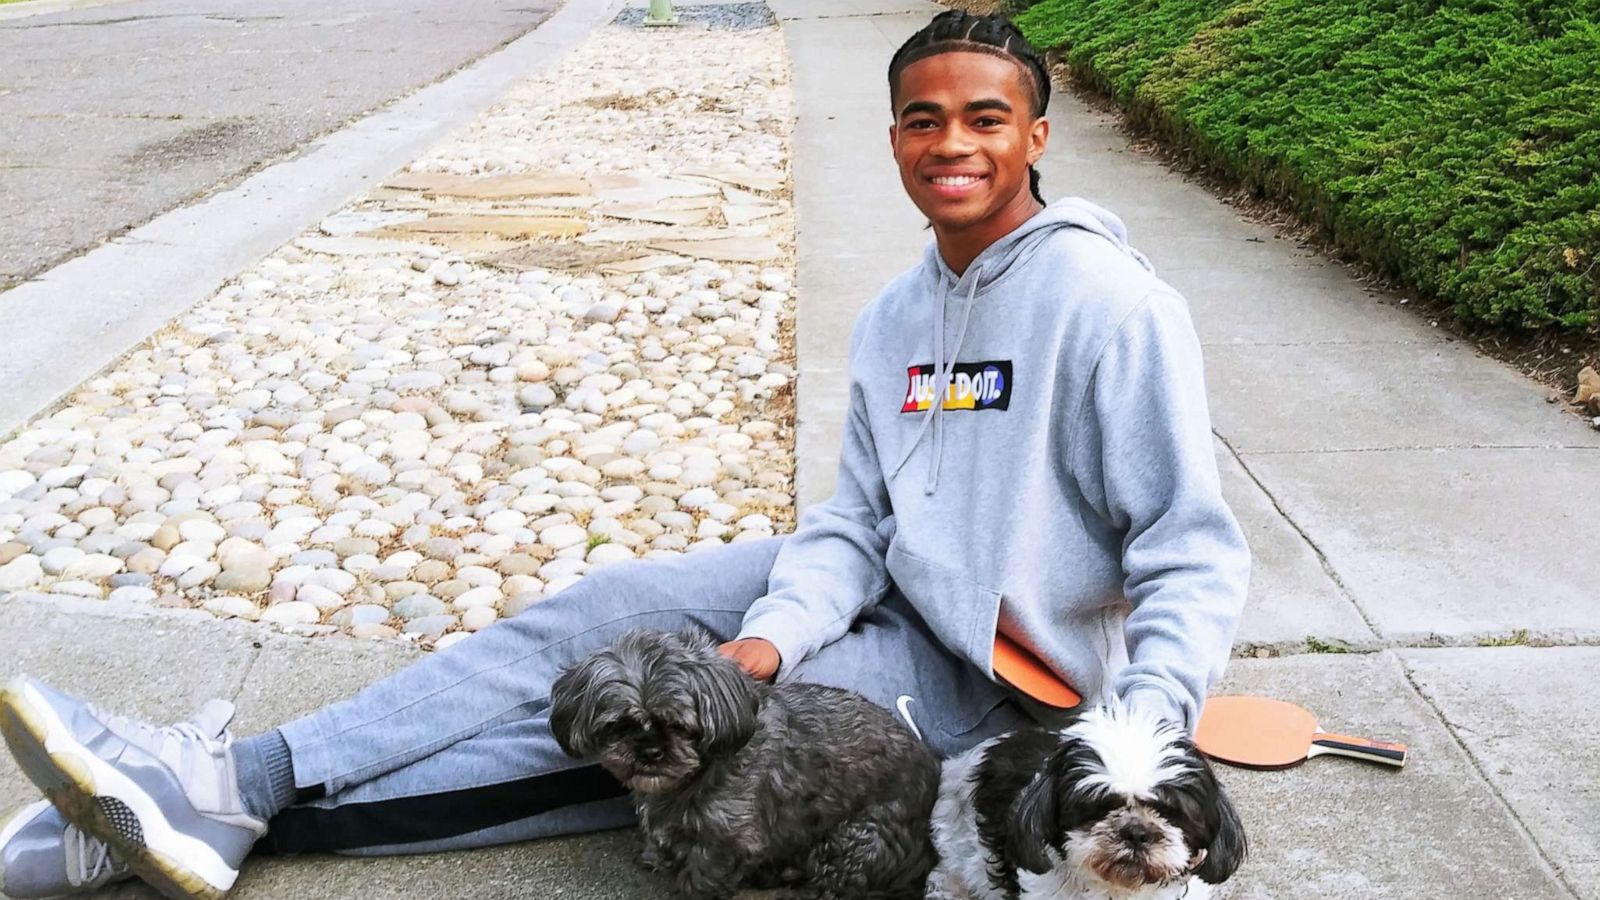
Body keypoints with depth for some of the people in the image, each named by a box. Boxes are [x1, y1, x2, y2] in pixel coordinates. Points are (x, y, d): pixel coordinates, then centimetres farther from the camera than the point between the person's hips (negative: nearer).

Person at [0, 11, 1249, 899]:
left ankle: (242, 795, -15)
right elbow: (853, 525, 1)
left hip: (988, 677, -6)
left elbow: (1194, 553, -17)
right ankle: (224, 786, -9)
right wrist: (767, 640, -17)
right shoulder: (894, 319, 7)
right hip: (889, 598, 7)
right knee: (610, 612, -8)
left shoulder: (1105, 301, -15)